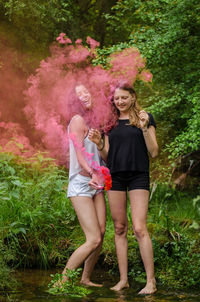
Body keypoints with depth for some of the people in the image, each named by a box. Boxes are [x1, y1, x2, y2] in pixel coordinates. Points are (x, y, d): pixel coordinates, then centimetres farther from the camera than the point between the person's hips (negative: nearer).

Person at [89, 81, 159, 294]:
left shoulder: (145, 118, 4)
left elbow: (154, 152, -1)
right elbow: (107, 156, 15)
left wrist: (144, 128, -13)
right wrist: (99, 143, -4)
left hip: (138, 176, -4)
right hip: (115, 177, 4)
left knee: (139, 228, -12)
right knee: (119, 228, 5)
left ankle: (151, 281, -8)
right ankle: (123, 279, 10)